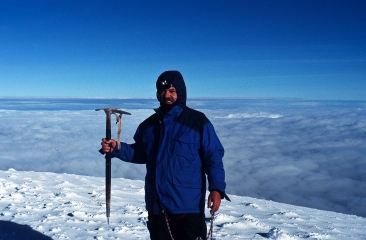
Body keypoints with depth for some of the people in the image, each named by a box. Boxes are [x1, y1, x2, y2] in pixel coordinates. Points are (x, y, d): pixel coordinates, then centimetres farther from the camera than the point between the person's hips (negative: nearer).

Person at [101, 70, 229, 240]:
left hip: (188, 206, -5)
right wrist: (116, 149, 1)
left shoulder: (197, 122, -8)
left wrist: (216, 188, -18)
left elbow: (213, 157, -8)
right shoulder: (149, 124, 8)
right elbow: (140, 153, 18)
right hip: (157, 205, 6)